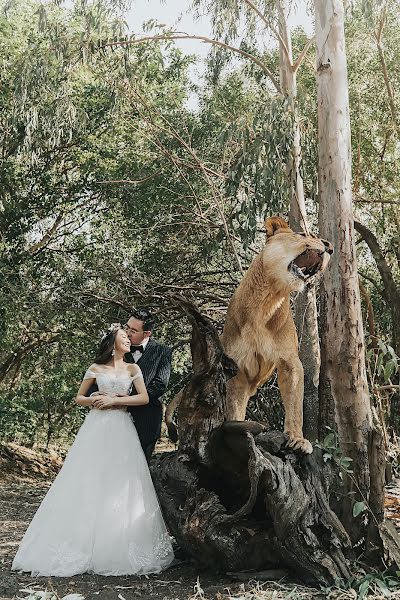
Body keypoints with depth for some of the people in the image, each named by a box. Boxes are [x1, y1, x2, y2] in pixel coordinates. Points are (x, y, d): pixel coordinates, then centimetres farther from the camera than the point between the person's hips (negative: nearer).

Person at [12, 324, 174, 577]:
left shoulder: (132, 369, 10)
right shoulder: (96, 368, 9)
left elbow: (144, 398, -1)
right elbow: (79, 398, 15)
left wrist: (114, 400, -7)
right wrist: (94, 400, -6)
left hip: (122, 430, 1)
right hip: (97, 428, 0)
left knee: (121, 485, -2)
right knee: (88, 483, -3)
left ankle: (118, 545, 7)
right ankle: (83, 543, 5)